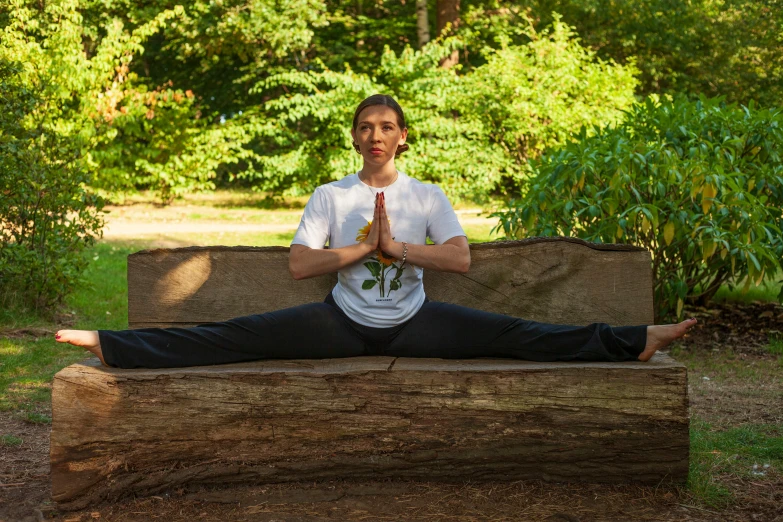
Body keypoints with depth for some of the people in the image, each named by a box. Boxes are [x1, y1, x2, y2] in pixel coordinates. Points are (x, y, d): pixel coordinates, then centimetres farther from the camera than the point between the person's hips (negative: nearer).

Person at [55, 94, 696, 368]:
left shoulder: (428, 195, 2)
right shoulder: (329, 196, 2)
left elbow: (461, 258, -9)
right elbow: (300, 263, -6)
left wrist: (396, 244, -16)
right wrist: (364, 246, -14)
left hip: (414, 322, 0)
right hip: (344, 322, 0)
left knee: (512, 333, -14)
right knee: (241, 336, -14)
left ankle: (631, 343, -17)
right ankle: (113, 348, -19)